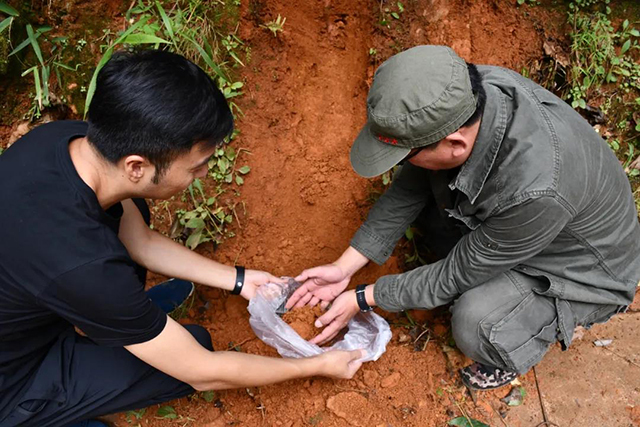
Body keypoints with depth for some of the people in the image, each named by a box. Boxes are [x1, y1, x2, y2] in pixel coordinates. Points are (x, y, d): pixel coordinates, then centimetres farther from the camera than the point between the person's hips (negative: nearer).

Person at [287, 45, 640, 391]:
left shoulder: (536, 191, -44)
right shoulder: (463, 93, -24)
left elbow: (460, 274, -27)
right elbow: (409, 187, -11)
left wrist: (362, 299, -17)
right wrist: (344, 266, -12)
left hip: (582, 269, -6)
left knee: (475, 327, -29)